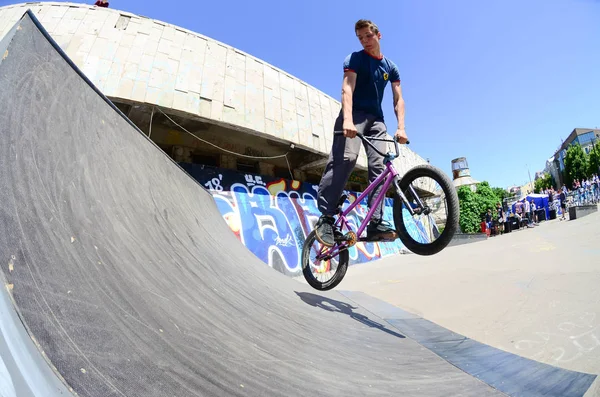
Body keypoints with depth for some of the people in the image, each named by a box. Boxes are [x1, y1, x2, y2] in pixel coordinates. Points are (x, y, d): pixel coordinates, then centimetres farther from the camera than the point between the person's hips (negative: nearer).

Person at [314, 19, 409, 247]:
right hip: (354, 114, -5)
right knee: (345, 158, -29)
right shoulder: (355, 59, 2)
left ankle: (376, 223, -11)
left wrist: (401, 127, -9)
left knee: (379, 166, -10)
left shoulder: (390, 67, 15)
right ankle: (326, 217, -27)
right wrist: (347, 119, -34)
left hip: (376, 119, 5)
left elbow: (398, 99, 8)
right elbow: (347, 88, -16)